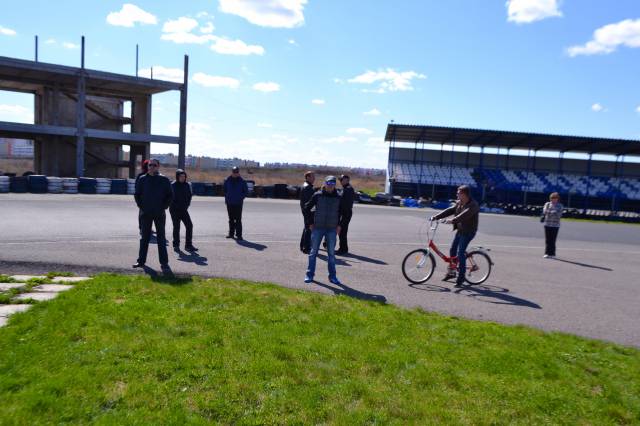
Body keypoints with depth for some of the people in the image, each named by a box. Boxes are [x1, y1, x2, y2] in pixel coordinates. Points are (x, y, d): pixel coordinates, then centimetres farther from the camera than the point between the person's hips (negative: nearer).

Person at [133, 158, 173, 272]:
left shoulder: (164, 180, -2)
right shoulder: (143, 179, 4)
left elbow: (170, 195, 1)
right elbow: (137, 194, 11)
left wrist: (164, 207, -6)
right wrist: (140, 205, 1)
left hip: (159, 214, -2)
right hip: (146, 213, 2)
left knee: (161, 238, 1)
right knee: (144, 238, 10)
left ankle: (164, 263, 4)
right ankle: (141, 260, 19)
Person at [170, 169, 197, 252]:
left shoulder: (187, 185, 6)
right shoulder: (172, 185, -7)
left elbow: (189, 196, 13)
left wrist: (186, 205, 3)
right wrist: (177, 206, -11)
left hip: (184, 209, 4)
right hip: (174, 210, -4)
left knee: (189, 225, -5)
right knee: (176, 227, 2)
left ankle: (188, 245, 1)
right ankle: (176, 245, 15)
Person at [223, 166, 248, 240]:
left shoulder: (242, 181, -2)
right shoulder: (227, 180, 4)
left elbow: (246, 191, 5)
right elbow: (225, 190, 16)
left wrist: (241, 198, -5)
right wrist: (226, 198, 7)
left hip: (238, 203, -3)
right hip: (229, 203, 3)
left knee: (238, 220, -6)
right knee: (231, 219, 12)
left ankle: (239, 235, -4)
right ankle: (231, 233, 21)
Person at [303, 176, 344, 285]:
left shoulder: (338, 197, 1)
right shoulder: (317, 195, -5)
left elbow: (341, 212, 14)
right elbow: (307, 208, 2)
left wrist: (339, 225, 5)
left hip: (332, 230, 2)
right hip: (317, 228, -1)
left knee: (331, 253, 7)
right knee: (313, 252, 5)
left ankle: (332, 276, 16)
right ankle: (309, 275, 14)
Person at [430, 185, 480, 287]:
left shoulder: (473, 205, -18)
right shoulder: (459, 203, 8)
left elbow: (465, 214, -34)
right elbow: (449, 210, 3)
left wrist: (453, 220, -48)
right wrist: (436, 216, -9)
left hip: (468, 232, -8)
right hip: (460, 230, 8)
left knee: (460, 253, -13)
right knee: (452, 250, 12)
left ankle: (461, 278, -5)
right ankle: (451, 272, 27)